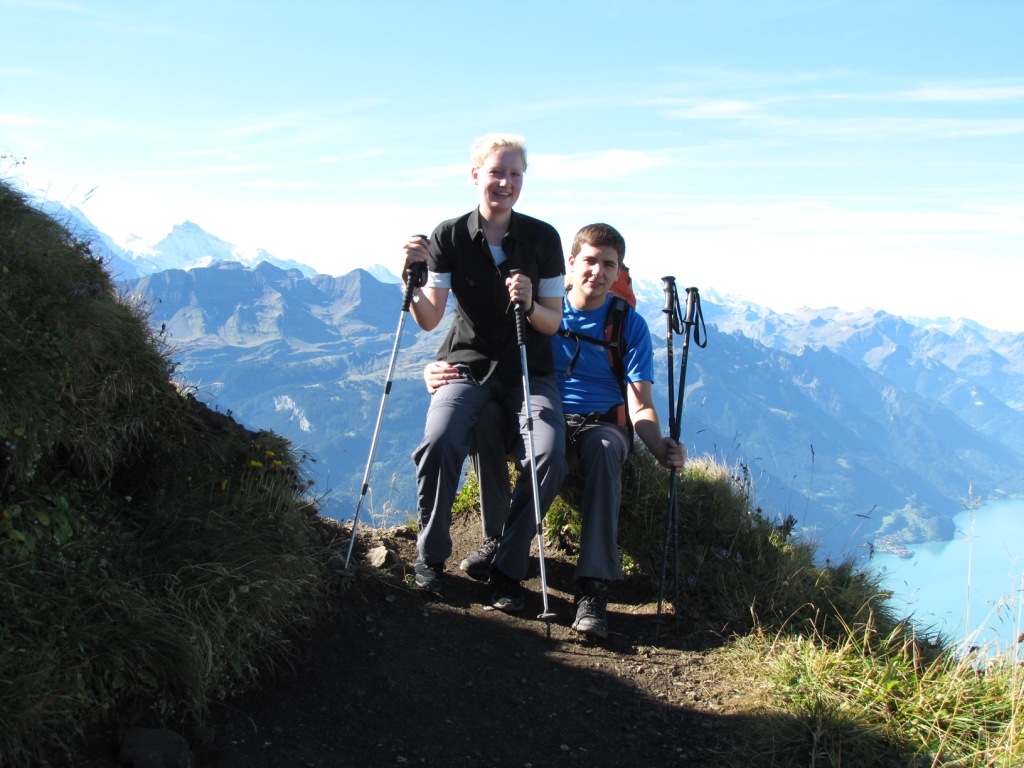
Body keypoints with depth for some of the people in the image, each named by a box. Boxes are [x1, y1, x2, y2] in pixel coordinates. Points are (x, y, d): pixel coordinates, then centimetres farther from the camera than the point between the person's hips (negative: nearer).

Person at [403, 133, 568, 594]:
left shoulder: (543, 238, -3)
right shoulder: (449, 236, -3)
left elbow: (553, 324, -1)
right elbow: (429, 320, -9)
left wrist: (529, 304, -23)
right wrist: (412, 279, -27)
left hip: (529, 371, 1)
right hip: (468, 365, 0)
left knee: (549, 457, -25)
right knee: (437, 444, -29)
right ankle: (430, 556, -5)